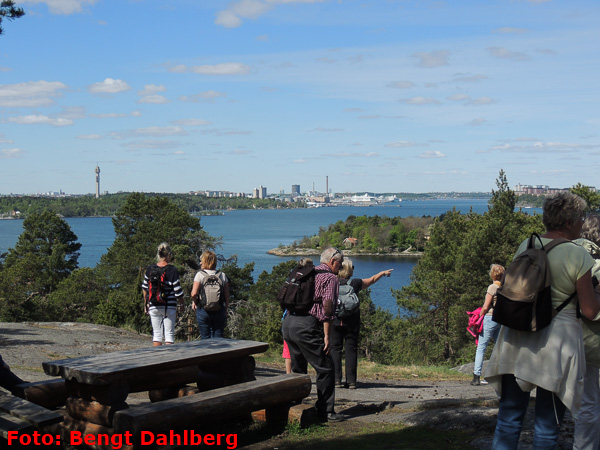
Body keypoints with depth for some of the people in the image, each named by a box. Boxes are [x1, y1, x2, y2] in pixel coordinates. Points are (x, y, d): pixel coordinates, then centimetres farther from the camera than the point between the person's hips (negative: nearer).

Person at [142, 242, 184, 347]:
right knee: (169, 334, 3)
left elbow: (145, 289, 9)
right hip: (169, 306, -3)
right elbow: (178, 291, -9)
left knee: (156, 334, 11)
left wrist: (146, 304, 22)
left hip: (154, 307, 3)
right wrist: (181, 305, 6)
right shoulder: (172, 270, -11)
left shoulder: (150, 269, 0)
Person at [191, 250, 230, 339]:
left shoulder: (200, 274, -5)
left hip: (203, 310, -2)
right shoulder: (222, 275, 3)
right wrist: (225, 310, 14)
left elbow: (194, 293, -15)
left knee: (205, 338, 7)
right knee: (218, 338, 6)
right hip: (219, 311, 2)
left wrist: (194, 301, 5)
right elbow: (227, 296, 3)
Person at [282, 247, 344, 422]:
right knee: (325, 368, 1)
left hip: (288, 322, 8)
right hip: (306, 326, -8)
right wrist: (326, 336, -10)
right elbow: (327, 307, -10)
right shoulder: (330, 278, -1)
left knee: (298, 369, 18)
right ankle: (325, 411, 1)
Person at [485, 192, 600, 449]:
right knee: (547, 427, 6)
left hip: (517, 339, 5)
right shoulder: (578, 256, -11)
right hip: (557, 340, -5)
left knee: (508, 419, 13)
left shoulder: (525, 246, 5)